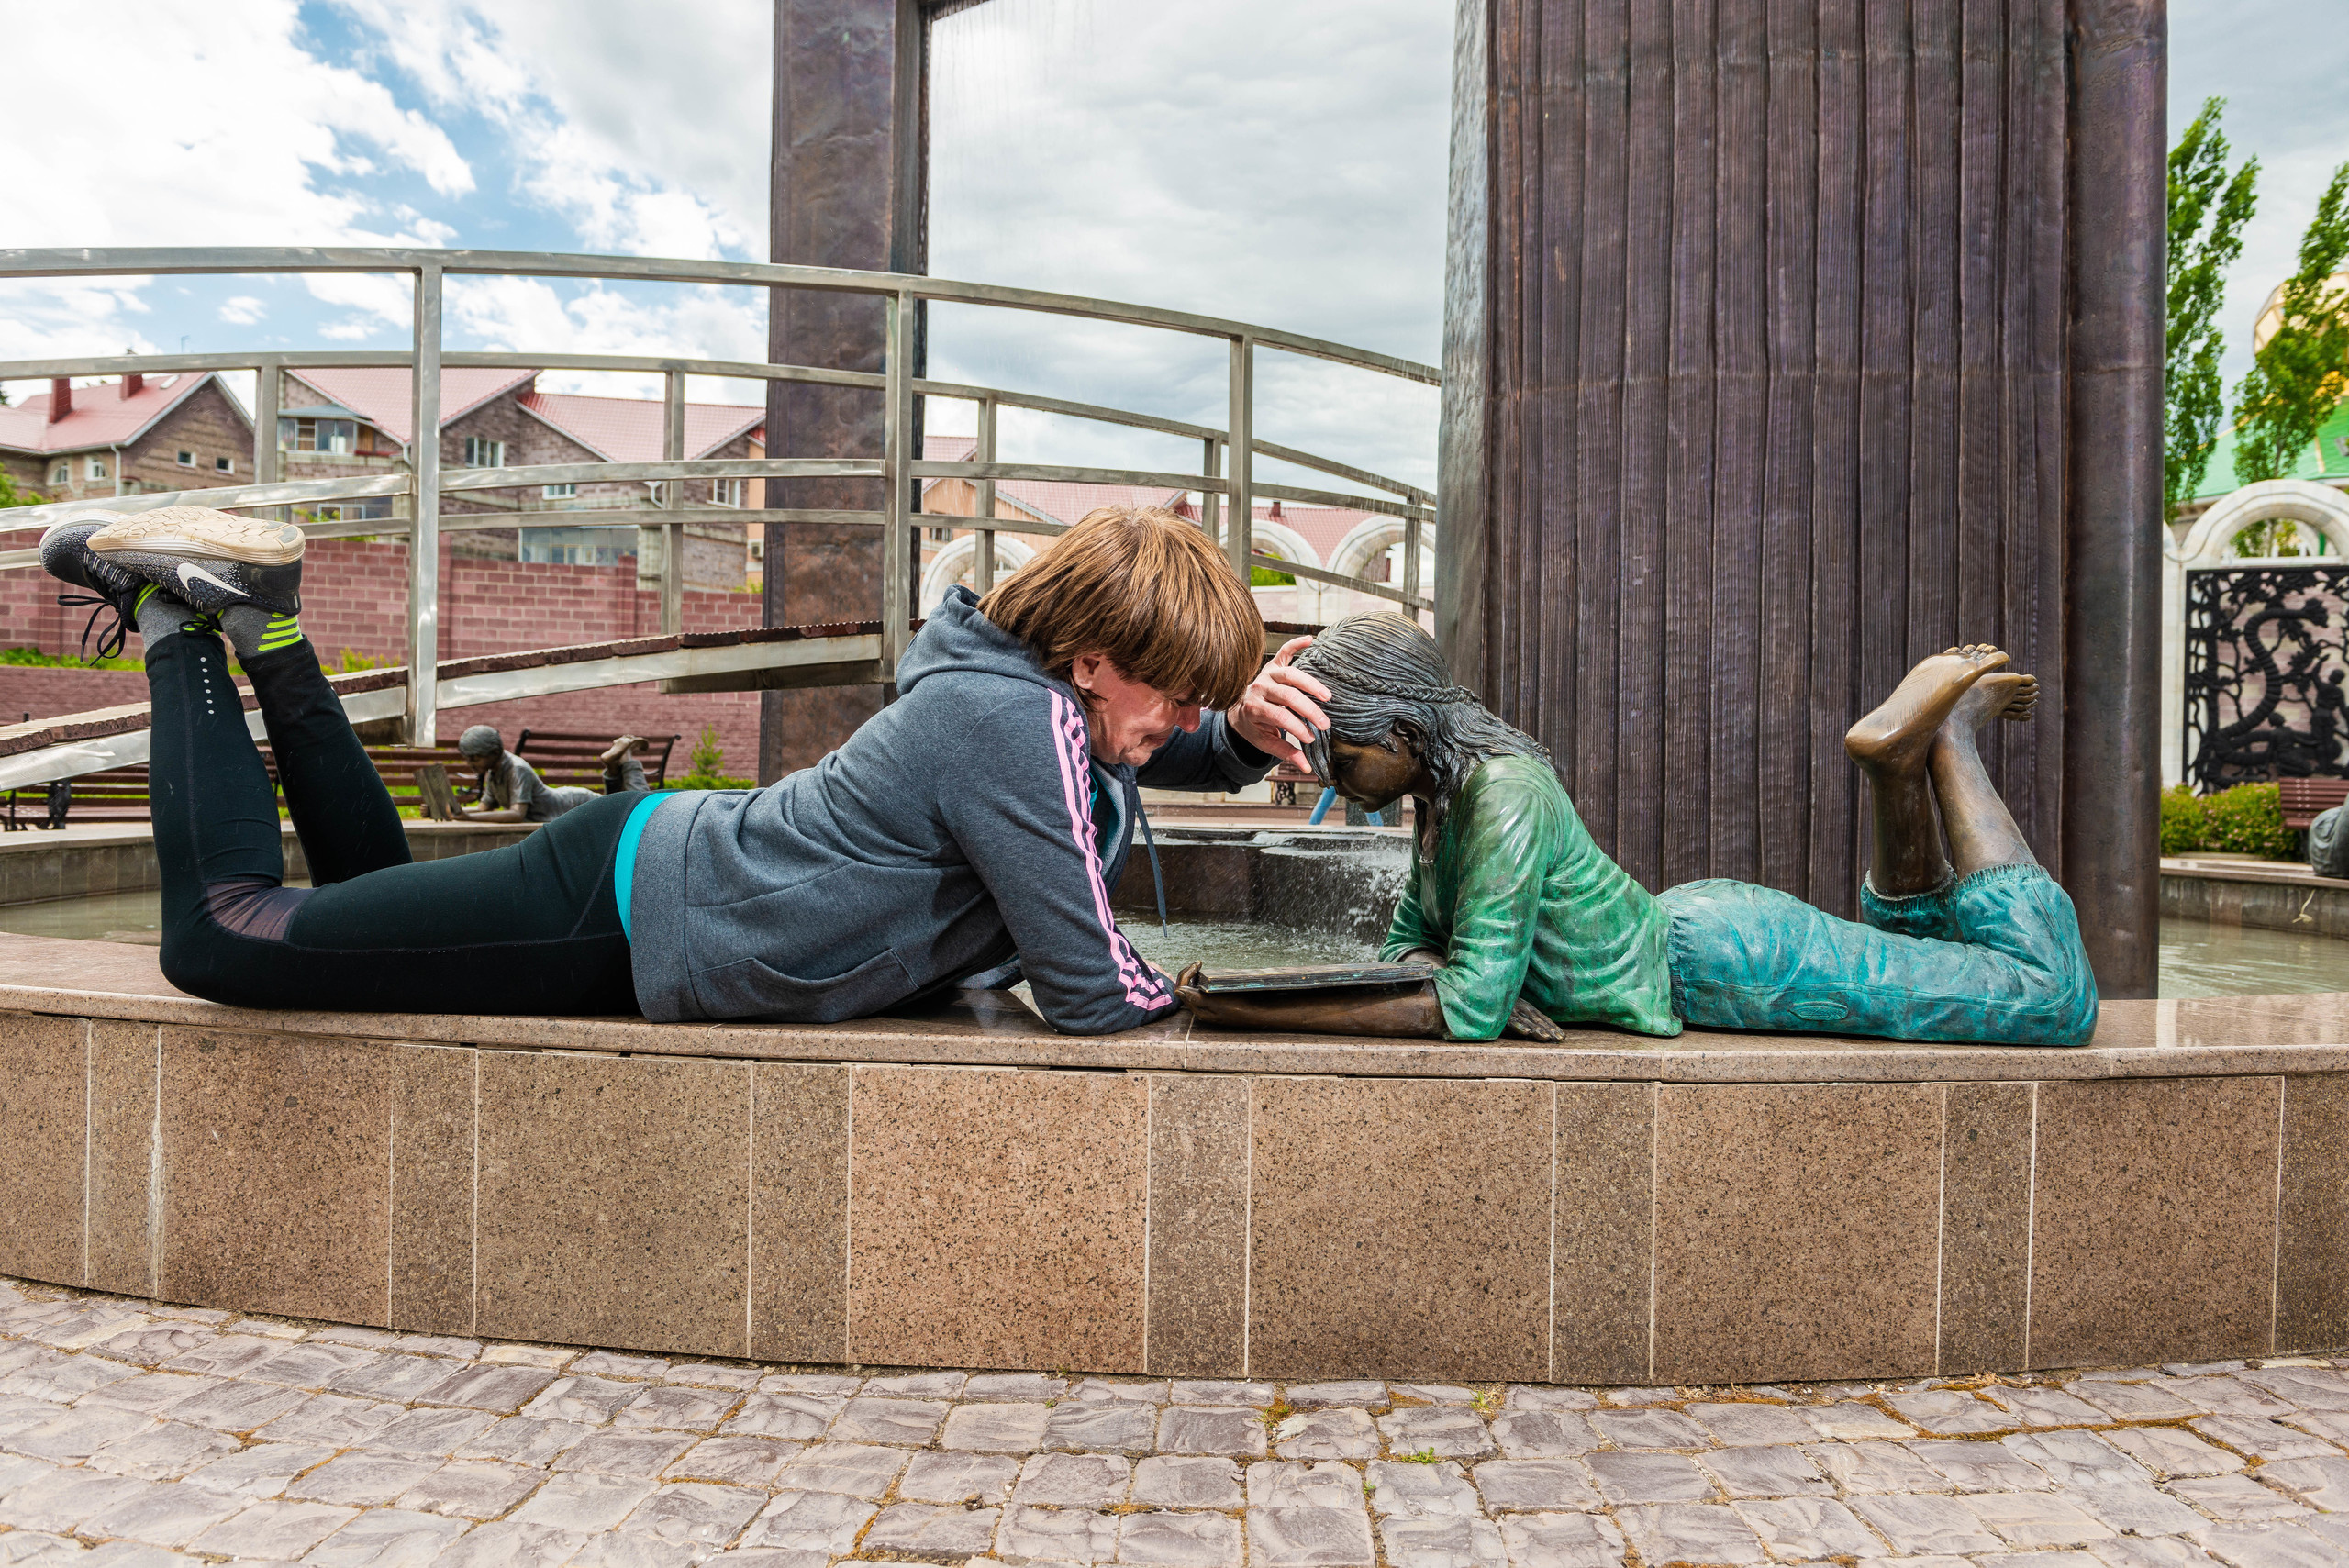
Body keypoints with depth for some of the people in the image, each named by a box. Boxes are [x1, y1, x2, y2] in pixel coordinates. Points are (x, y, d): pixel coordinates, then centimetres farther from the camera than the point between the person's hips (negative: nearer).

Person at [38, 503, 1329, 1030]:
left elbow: (1164, 754, 18)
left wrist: (1251, 731, -5)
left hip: (664, 861, 9)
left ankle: (261, 625, 26)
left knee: (374, 905, 29)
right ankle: (180, 616, 15)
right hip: (624, 912, -9)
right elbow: (1089, 993, -24)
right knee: (222, 933, 1)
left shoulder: (1059, 694, -1)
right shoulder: (1015, 724, -28)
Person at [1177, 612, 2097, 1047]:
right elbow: (1411, 939, 4)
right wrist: (1493, 983, -20)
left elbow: (1463, 1010, -34)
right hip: (1679, 928, 9)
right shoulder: (1441, 788, -3)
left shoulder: (1504, 796, -32)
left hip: (1731, 961, -9)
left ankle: (1947, 733, 8)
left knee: (2058, 1001, 1)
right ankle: (1897, 765, 15)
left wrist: (1257, 1014, -35)